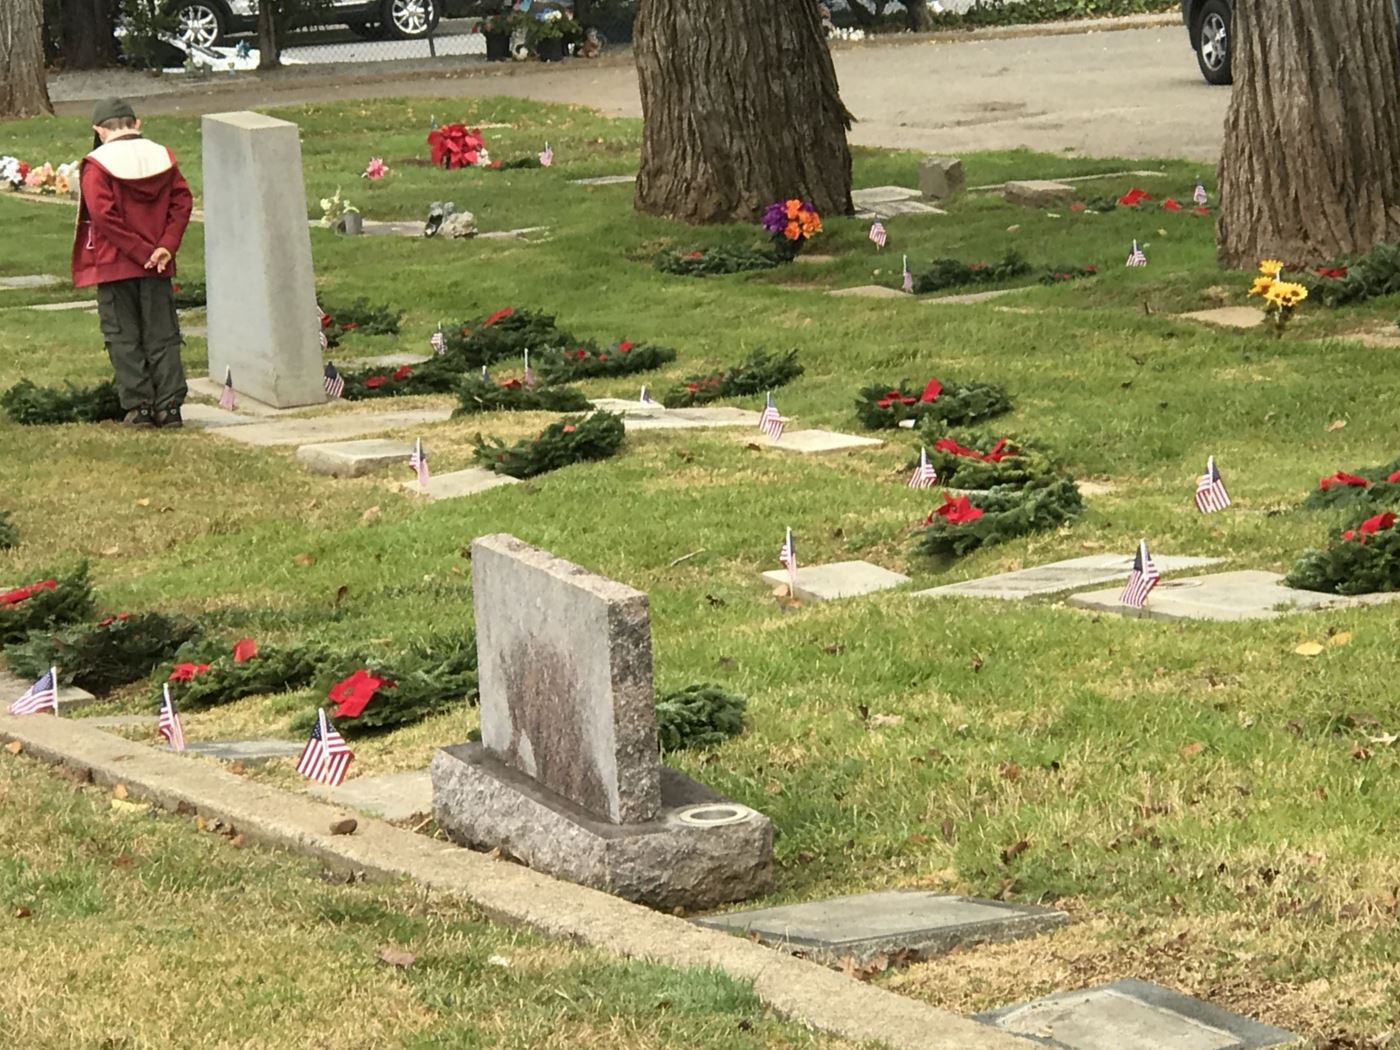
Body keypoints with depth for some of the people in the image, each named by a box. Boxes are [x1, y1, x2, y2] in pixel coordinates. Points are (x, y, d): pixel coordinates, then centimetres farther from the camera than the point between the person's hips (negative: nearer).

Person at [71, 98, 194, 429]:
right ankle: (169, 405, 3)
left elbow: (103, 215, -16)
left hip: (113, 265, -3)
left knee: (124, 339, 4)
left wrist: (140, 251, -14)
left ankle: (139, 406, 1)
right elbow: (182, 201, -3)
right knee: (162, 337, 8)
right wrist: (166, 246, -8)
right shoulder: (162, 157, 5)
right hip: (157, 267, 3)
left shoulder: (97, 165, -8)